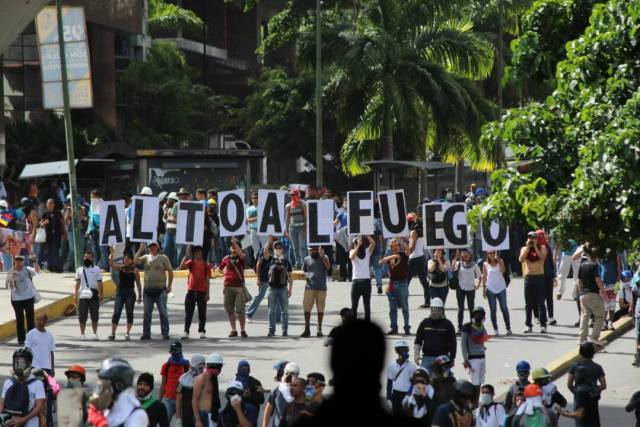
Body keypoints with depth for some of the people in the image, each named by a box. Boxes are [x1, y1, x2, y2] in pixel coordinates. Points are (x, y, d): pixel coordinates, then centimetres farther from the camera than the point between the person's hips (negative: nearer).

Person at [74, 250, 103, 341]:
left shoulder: (97, 269, 7)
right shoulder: (80, 270, 13)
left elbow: (99, 283, 3)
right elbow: (77, 283, 11)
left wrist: (101, 295, -5)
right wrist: (76, 295, 2)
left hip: (94, 295, -1)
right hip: (83, 296, 1)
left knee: (94, 316, 1)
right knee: (82, 316, -1)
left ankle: (95, 333, 8)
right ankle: (82, 334, 4)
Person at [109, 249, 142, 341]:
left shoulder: (134, 270, 2)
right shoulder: (120, 268, 6)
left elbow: (138, 284, 3)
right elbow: (111, 263, -10)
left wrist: (140, 295, 0)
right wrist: (112, 253, -19)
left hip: (130, 293, -1)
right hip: (120, 292, 1)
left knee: (129, 313, 1)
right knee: (116, 313, -4)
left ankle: (127, 333, 7)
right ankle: (112, 333, -3)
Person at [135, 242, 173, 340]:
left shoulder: (163, 258, 4)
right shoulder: (145, 257, 11)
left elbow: (170, 272, 3)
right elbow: (135, 261, -5)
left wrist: (169, 285, -5)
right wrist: (140, 250, -9)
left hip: (160, 289, -3)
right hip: (148, 290, 3)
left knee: (163, 312, -2)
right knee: (147, 313, 6)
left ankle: (165, 333, 1)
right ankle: (146, 333, 11)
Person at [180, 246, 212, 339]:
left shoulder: (206, 265, 4)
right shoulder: (191, 263, 6)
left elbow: (207, 280, 2)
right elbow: (181, 267, -13)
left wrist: (207, 293, -2)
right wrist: (186, 255, -17)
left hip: (202, 292, 0)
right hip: (191, 290, 0)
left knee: (202, 312, 4)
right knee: (188, 312, 1)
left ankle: (202, 331, 10)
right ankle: (186, 331, 3)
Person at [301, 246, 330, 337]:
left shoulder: (324, 258, 3)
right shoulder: (307, 259, 11)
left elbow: (328, 266, -15)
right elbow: (303, 271, 19)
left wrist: (322, 256, -23)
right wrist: (307, 274, -2)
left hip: (321, 288, -2)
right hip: (309, 287, 2)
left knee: (320, 309, 3)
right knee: (307, 309, -3)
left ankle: (319, 329, 12)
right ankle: (307, 329, 3)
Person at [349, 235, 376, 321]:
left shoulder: (367, 251, 10)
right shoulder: (352, 252, 7)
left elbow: (373, 243, -7)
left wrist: (366, 235, -12)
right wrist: (358, 245, -15)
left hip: (366, 281, 1)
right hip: (356, 281, -1)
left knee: (367, 305, 4)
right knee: (354, 305, 1)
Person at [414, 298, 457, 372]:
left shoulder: (447, 324, 3)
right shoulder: (425, 323, 9)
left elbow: (452, 343, 4)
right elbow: (418, 341, 12)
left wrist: (452, 359, 1)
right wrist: (416, 354, 0)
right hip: (427, 357, 2)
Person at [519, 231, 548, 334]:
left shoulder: (542, 248, 4)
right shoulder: (524, 249, 9)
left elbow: (542, 257, -16)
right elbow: (521, 259, -8)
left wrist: (535, 247, -14)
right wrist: (528, 247, -10)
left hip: (540, 277, -2)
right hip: (528, 278, 2)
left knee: (541, 303, -3)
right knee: (528, 304, 3)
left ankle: (543, 325, -1)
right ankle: (528, 325, 7)